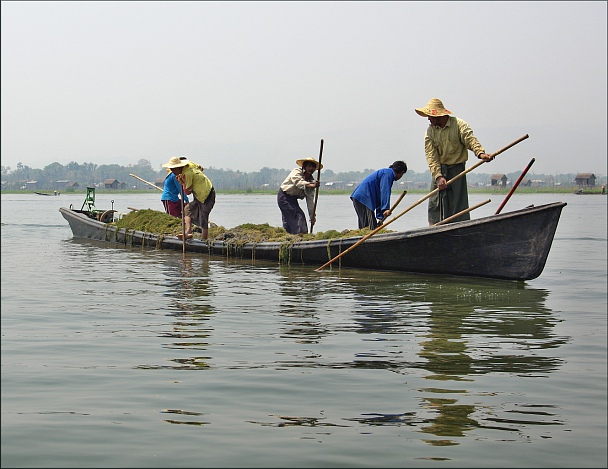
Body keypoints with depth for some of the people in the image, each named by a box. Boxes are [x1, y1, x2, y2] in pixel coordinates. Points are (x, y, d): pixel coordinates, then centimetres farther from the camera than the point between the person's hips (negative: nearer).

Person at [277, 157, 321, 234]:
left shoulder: (311, 181, 3)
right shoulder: (296, 172, -15)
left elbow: (310, 200, 0)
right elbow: (298, 182, -39)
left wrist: (312, 216, -6)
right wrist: (311, 185, -56)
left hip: (293, 199, 8)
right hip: (284, 196, -8)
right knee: (299, 215, -19)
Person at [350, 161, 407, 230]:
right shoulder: (388, 173, -4)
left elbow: (379, 197, 29)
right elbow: (385, 192, -18)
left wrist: (380, 217, 27)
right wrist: (386, 208, -26)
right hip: (364, 198, -11)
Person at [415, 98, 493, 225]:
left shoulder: (459, 124, -5)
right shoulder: (429, 131, 4)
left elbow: (470, 139, -20)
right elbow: (431, 156, -5)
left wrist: (480, 153, -41)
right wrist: (438, 176, -18)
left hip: (456, 168, -3)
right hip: (438, 171, 4)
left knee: (458, 204, -5)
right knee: (435, 205, 2)